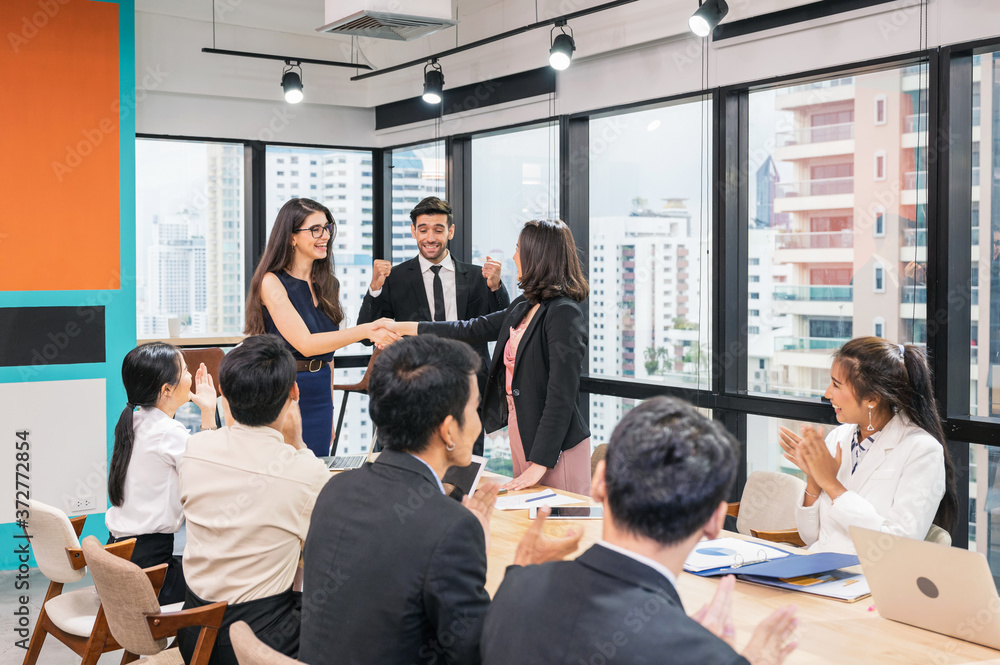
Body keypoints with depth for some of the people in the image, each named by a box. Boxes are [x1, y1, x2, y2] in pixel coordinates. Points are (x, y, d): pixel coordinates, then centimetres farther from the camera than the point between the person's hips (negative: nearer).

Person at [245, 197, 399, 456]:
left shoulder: (327, 285, 10)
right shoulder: (272, 282, -11)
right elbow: (305, 343, -21)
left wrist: (330, 409, 17)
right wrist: (365, 331, -31)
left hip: (319, 394, 6)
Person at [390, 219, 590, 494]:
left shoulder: (564, 314, -16)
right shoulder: (523, 307, 11)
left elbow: (562, 394, -19)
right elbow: (476, 329, 23)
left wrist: (540, 463, -20)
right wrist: (405, 327, 26)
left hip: (556, 446, -8)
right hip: (520, 435, 8)